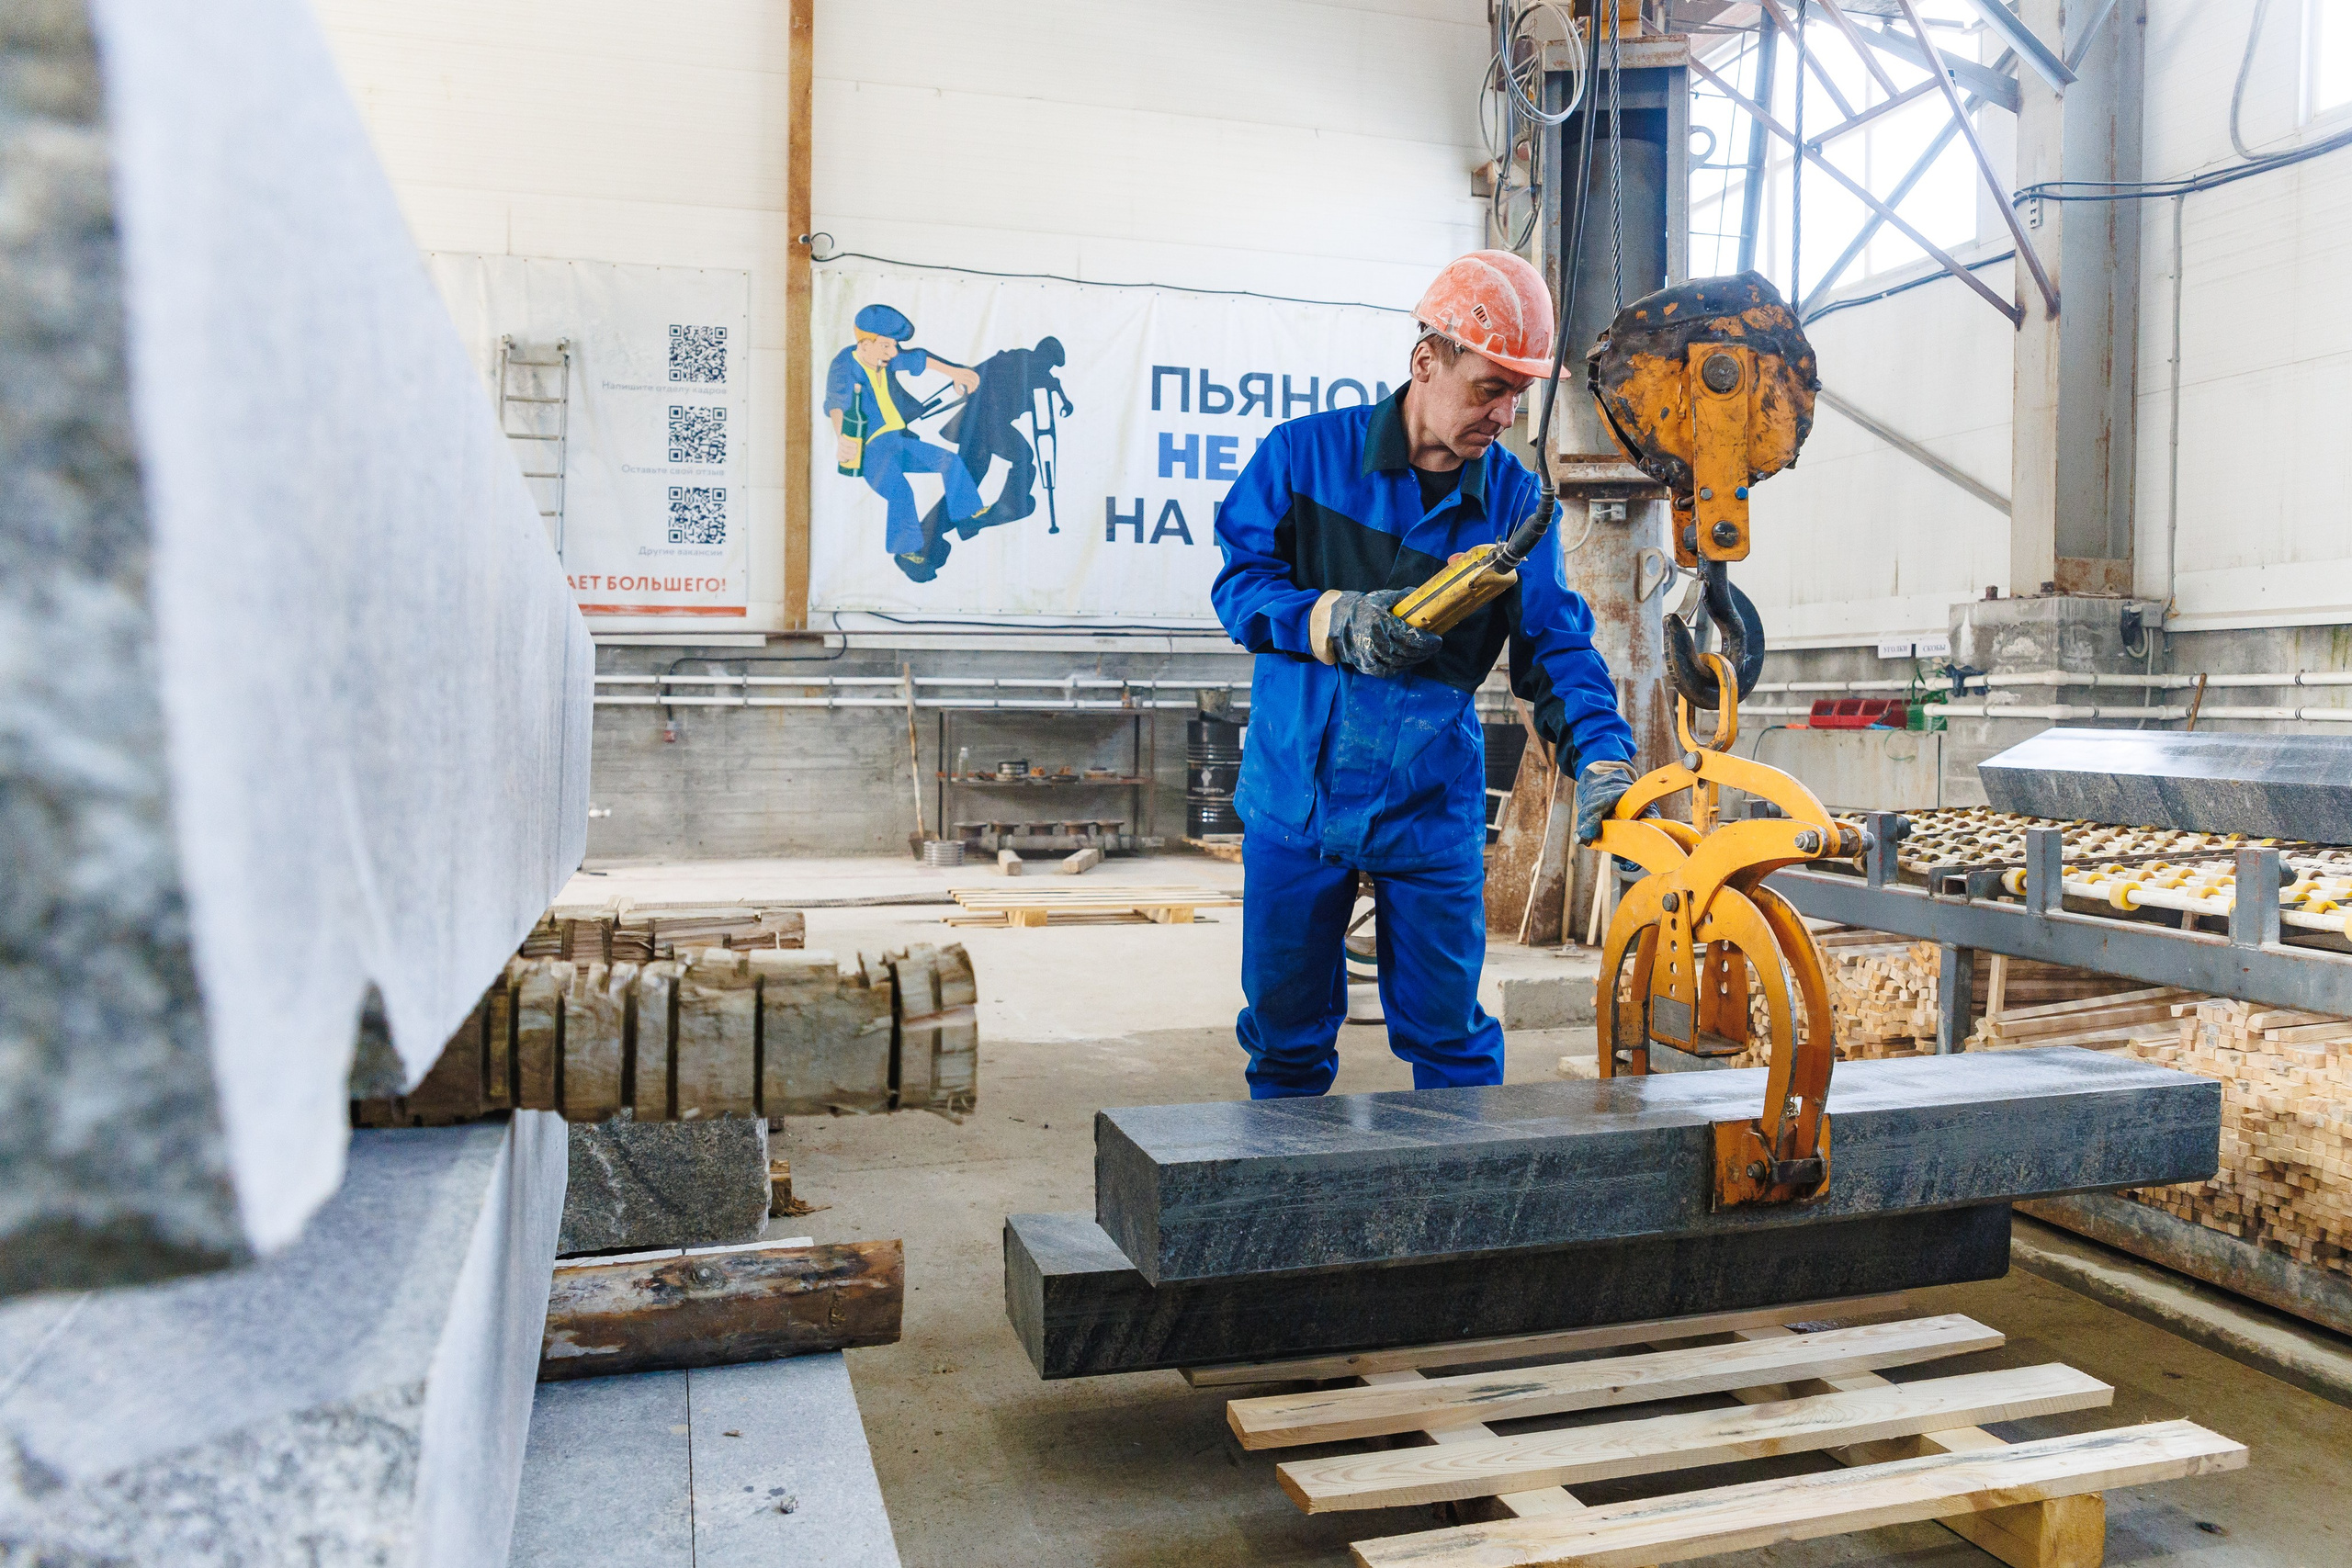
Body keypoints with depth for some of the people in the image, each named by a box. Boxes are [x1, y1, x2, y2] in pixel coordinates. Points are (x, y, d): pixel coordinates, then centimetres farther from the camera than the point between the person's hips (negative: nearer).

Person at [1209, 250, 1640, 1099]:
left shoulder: (1515, 503, 0)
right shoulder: (1305, 453, -4)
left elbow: (1557, 649, -4)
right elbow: (1240, 584, -4)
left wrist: (1602, 759, -21)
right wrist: (1339, 621, -22)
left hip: (1432, 810, 1)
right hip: (1295, 798, 0)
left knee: (1448, 1029, 5)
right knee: (1284, 1025, 12)